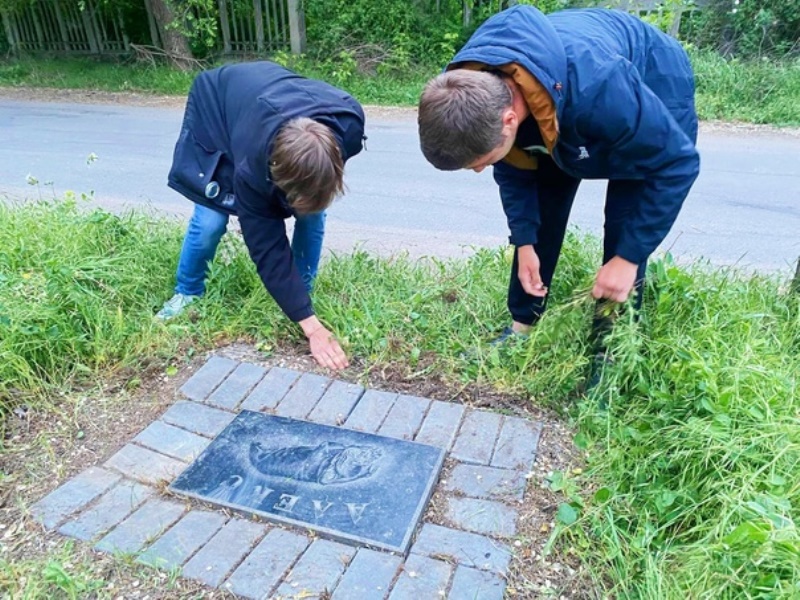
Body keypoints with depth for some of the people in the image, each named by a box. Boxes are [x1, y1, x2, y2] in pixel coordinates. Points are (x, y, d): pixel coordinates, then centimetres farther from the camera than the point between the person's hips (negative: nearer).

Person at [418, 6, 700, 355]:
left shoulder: (595, 90, -47)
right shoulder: (473, 91, -29)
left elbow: (677, 163, -32)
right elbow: (513, 170, -9)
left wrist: (628, 257, -30)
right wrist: (524, 242, -12)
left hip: (656, 87, -4)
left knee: (625, 224, -14)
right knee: (539, 212, -1)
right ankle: (522, 326, 14)